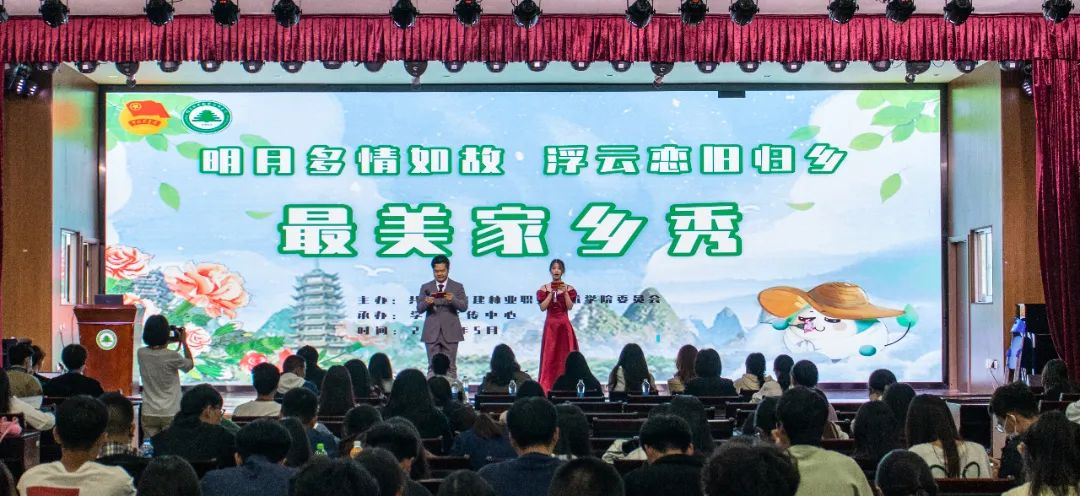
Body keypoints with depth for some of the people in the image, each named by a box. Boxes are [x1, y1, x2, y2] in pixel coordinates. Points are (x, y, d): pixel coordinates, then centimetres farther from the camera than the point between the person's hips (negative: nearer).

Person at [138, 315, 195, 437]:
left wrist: (167, 343, 14)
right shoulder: (172, 356, -17)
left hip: (149, 413, 4)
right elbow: (190, 365, 2)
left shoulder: (141, 354, -6)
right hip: (170, 413, -4)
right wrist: (184, 342, 8)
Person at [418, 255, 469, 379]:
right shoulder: (425, 287, 9)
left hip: (450, 333, -1)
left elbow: (464, 307, -5)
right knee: (432, 367, 1)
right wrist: (426, 302, -21)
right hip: (432, 333, 1)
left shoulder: (457, 287, 6)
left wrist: (453, 300, -25)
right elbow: (419, 309, 2)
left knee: (450, 367, 1)